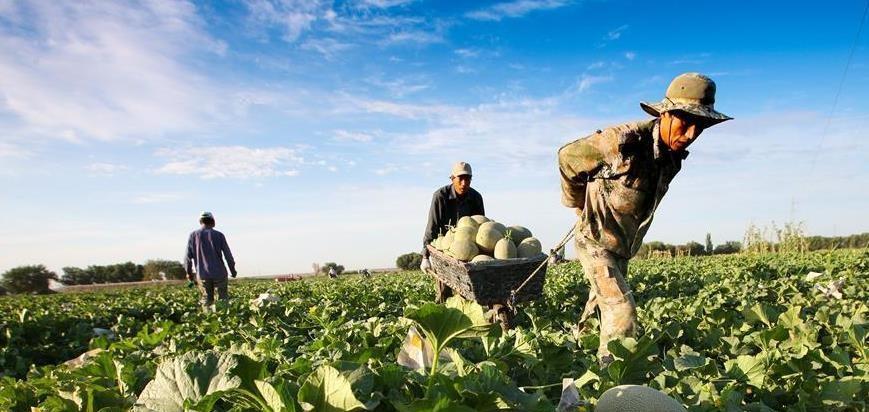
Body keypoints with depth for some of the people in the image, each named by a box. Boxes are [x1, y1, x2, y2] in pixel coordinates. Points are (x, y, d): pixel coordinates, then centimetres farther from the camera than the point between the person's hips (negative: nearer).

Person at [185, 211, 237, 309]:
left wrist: (189, 272, 13)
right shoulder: (218, 235, -2)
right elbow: (227, 254, -1)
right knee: (223, 298, 7)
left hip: (203, 274, 1)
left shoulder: (193, 235, 1)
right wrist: (232, 269, 11)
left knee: (206, 298, 8)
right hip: (219, 273, -1)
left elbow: (188, 256, 1)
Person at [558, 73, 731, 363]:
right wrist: (578, 204, 1)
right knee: (623, 315, -19)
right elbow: (567, 157, -13)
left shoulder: (674, 156, -3)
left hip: (622, 248, 8)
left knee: (603, 305, 22)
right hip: (596, 242, -8)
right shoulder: (622, 141, -28)